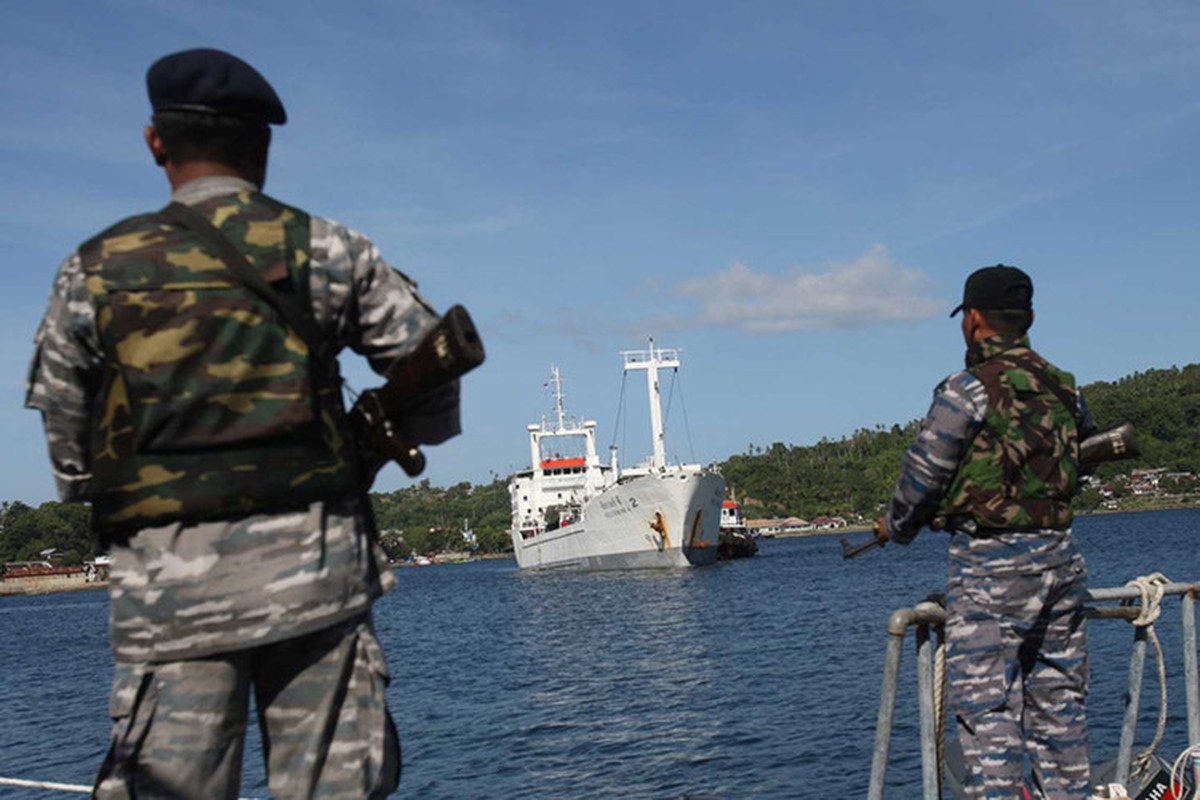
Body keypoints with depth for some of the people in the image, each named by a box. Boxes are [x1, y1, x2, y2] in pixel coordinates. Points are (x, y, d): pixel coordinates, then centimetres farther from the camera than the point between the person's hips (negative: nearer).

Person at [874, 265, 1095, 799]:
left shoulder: (968, 391, -11)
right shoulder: (1065, 389, 9)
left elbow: (922, 475, -7)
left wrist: (896, 527, 12)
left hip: (990, 567, -7)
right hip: (1061, 559, 7)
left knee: (987, 710, -3)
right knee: (1058, 704, 14)